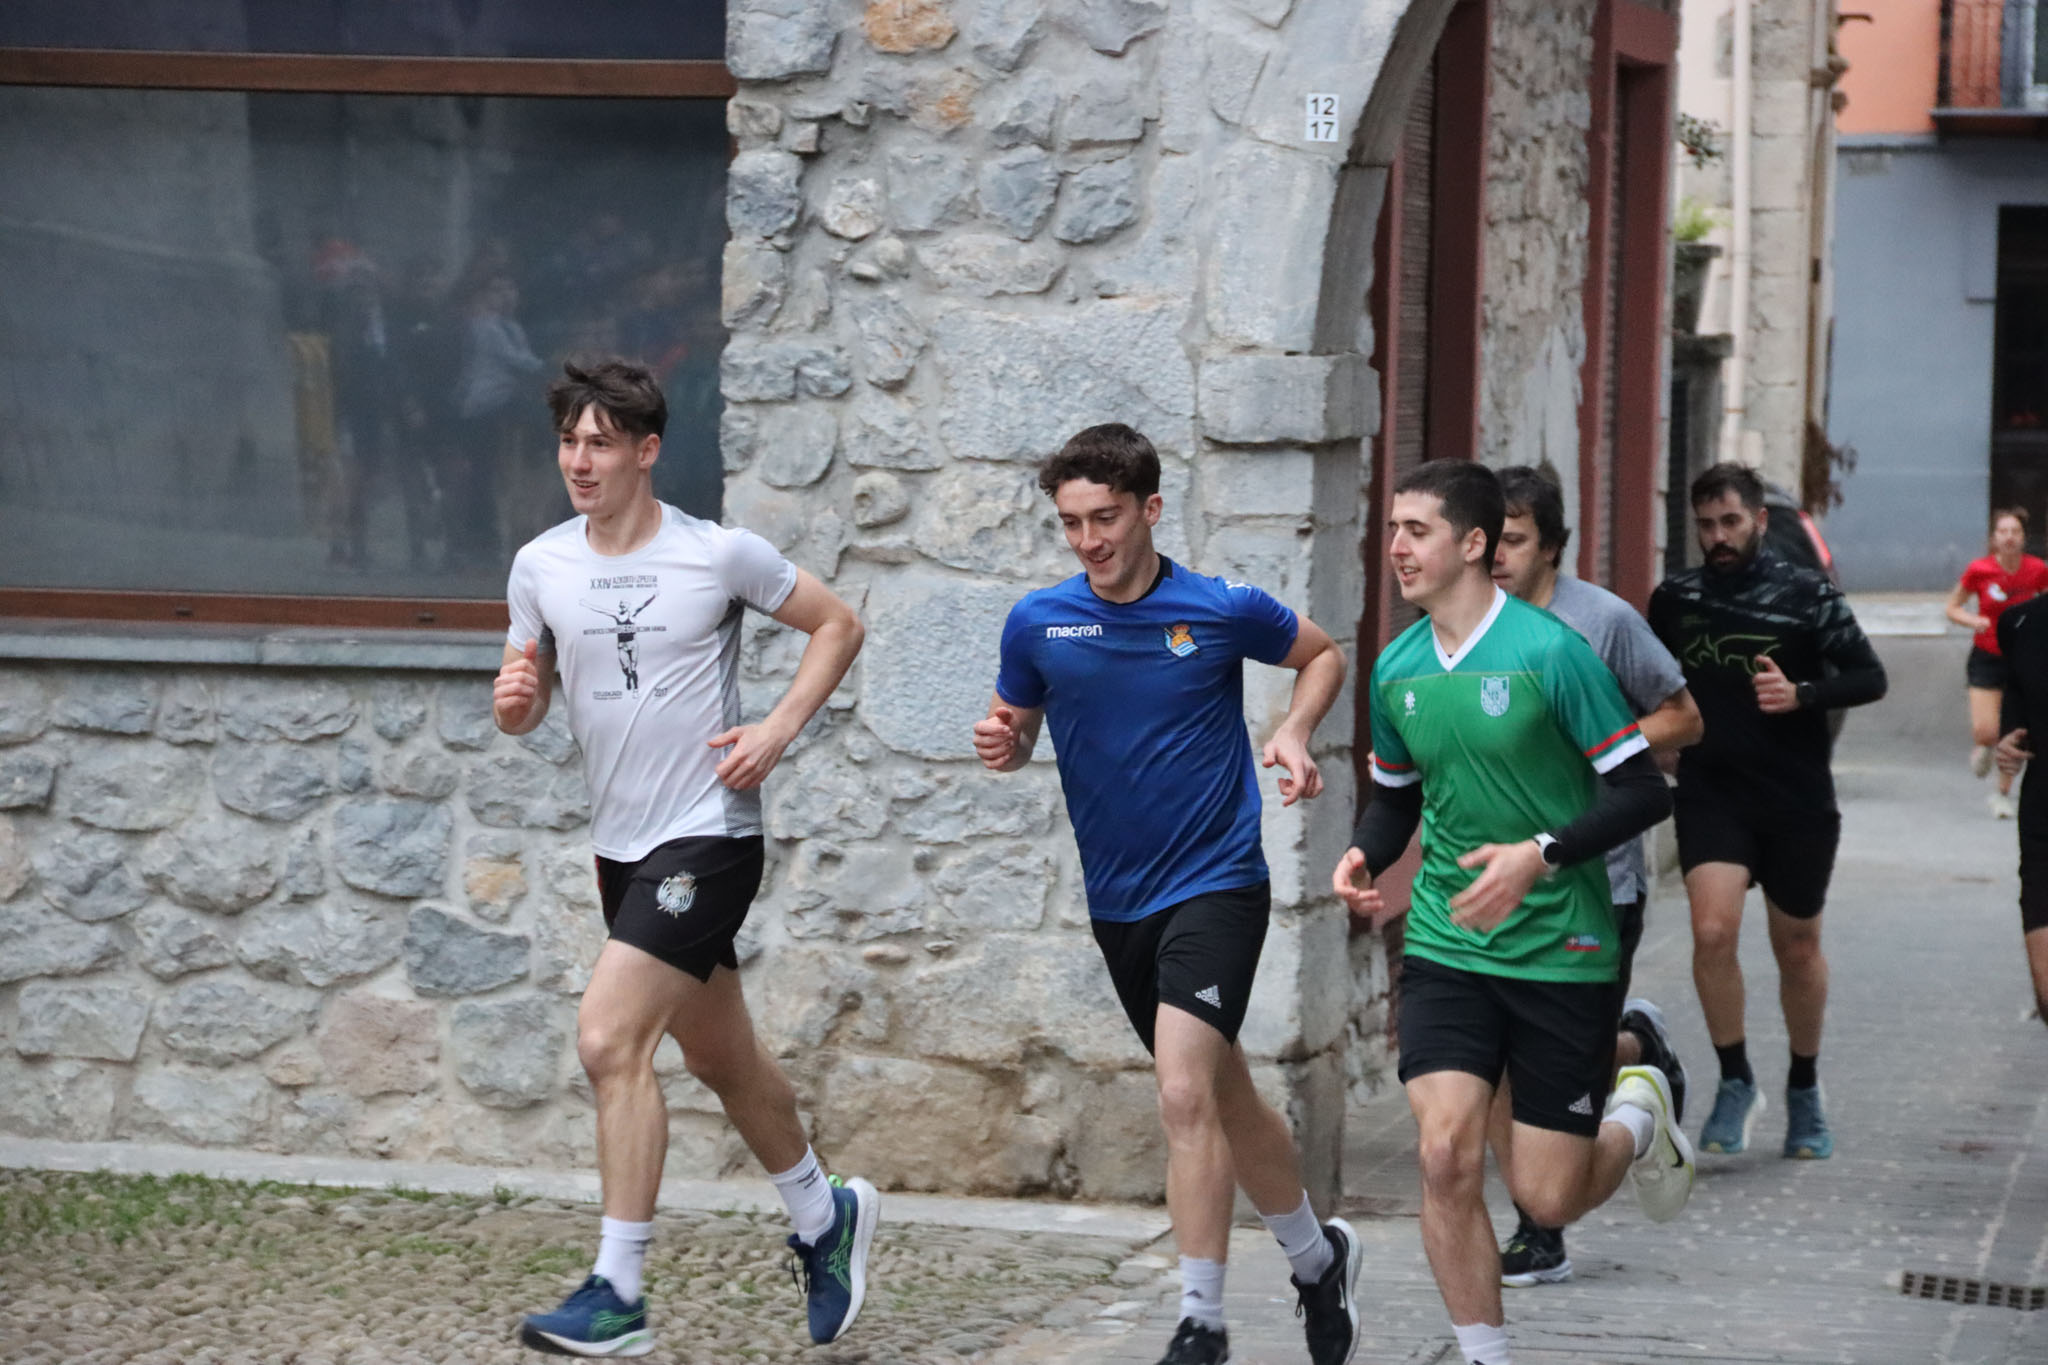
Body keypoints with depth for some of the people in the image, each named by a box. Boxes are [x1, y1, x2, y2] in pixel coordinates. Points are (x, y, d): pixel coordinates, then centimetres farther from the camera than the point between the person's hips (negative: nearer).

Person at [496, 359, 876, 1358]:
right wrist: (514, 703, -13)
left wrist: (776, 732, -10)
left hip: (709, 833, -6)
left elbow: (838, 625, 2)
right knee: (719, 1057, 18)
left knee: (608, 1037, -20)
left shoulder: (722, 555, -10)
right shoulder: (540, 567, 2)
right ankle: (824, 1218, 42)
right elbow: (529, 700, 11)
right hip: (622, 843, 6)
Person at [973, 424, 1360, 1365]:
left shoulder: (1225, 611, -9)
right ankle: (1319, 1258, 39)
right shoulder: (1038, 623, -1)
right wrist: (1000, 743, -10)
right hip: (1116, 901, 5)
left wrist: (1295, 733, -8)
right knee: (1223, 1099, 17)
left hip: (1215, 885, -5)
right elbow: (1015, 726, 13)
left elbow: (1322, 654, 10)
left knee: (1185, 1095, -20)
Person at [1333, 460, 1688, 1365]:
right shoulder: (1396, 669, 4)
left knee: (1546, 1198, 0)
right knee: (1446, 1157, -15)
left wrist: (1540, 855, -24)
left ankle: (1637, 1118, 33)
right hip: (1445, 950, 4)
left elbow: (1642, 791, -12)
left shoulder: (1550, 651, -13)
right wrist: (1363, 856, -1)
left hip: (1562, 954, -4)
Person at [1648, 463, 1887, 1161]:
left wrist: (1801, 695, -22)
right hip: (1711, 794, 1)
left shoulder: (1808, 596, -4)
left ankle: (1804, 1089, 31)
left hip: (1798, 799, -1)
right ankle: (1735, 1083, -2)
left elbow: (1870, 677, -7)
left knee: (1798, 948, 11)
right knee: (1713, 932, -18)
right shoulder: (1674, 599, 5)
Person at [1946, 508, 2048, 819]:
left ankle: (2003, 794, 25)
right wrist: (1972, 620, -20)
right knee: (1984, 732, -12)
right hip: (1986, 658, -1)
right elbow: (1952, 607, 0)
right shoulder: (1979, 570, -13)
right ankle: (1983, 748, 27)